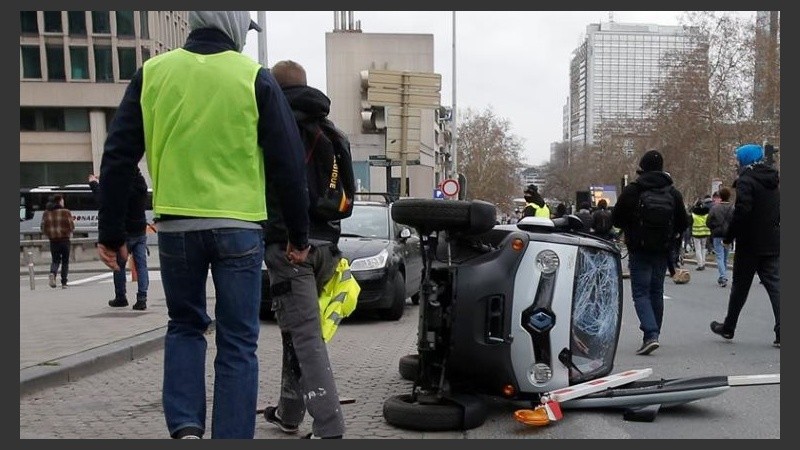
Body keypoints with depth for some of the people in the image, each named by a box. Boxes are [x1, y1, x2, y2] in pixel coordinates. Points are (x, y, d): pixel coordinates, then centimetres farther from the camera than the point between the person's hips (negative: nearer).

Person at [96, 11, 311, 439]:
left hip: (175, 226, 2)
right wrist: (299, 233, 7)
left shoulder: (152, 73, 5)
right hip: (238, 227, -2)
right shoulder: (254, 77, -2)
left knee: (184, 326, 21)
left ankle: (185, 427, 7)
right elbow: (288, 163, -2)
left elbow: (117, 157, 5)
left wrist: (111, 232, 11)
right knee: (237, 343, 7)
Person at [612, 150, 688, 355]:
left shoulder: (632, 190, -10)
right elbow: (683, 223, 7)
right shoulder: (672, 192, 4)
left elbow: (616, 219, -6)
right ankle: (653, 333, 24)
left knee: (641, 292, -2)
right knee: (656, 291, 16)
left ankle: (651, 334, -19)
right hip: (662, 250, 4)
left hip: (639, 250, -4)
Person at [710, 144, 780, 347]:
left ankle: (728, 328, 20)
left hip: (750, 243, -6)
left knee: (740, 286, 6)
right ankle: (781, 333, -4)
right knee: (774, 285, 4)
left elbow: (742, 210, -21)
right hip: (773, 243, 6)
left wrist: (729, 236, -14)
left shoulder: (746, 180, -12)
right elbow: (778, 210, 15)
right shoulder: (773, 180, 12)